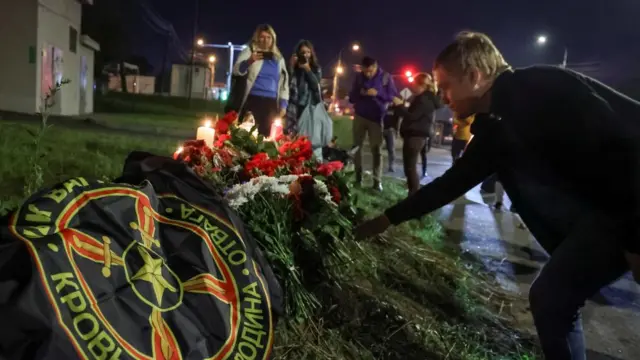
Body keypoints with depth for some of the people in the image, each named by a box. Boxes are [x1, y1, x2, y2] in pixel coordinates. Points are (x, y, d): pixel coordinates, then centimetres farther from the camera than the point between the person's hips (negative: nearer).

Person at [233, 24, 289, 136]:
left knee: (266, 135, 2)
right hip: (252, 100, -3)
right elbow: (236, 71, -6)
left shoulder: (279, 58, 17)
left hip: (271, 103, 4)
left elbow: (284, 81, 19)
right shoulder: (249, 51, 6)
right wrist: (248, 62, -26)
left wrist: (283, 105, 11)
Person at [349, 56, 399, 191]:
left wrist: (378, 93, -22)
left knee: (376, 150, -4)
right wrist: (360, 93, -15)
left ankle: (377, 181, -3)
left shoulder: (386, 77, -3)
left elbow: (393, 96, -6)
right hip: (360, 116, 3)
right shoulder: (358, 76, 5)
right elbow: (351, 97, 7)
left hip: (376, 118, -3)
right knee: (356, 147, 3)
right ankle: (358, 177, 11)